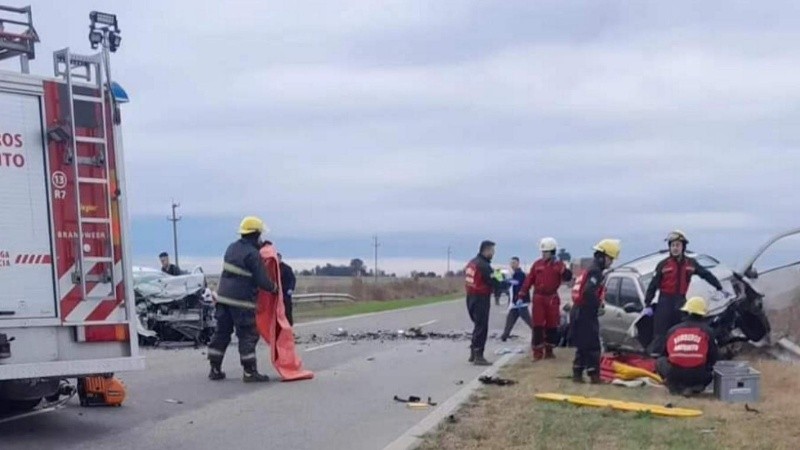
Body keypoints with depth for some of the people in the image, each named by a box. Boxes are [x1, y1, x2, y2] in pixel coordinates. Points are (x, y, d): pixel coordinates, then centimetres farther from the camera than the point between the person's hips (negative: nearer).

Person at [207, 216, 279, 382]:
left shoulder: (232, 248, 8)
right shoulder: (253, 254, -16)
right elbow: (262, 280, -16)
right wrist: (274, 288, 5)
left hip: (223, 297, 8)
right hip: (242, 302, -8)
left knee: (221, 332, 13)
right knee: (248, 335, 0)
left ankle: (215, 369, 17)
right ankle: (250, 372, 2)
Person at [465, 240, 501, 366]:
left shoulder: (471, 263, 11)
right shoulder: (484, 265, -17)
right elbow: (493, 283, -19)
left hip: (471, 297, 9)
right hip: (481, 299, -9)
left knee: (478, 325, 20)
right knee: (482, 327, -3)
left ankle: (473, 353, 26)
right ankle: (478, 356, -2)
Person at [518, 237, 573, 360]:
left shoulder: (558, 264, 1)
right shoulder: (537, 264, 4)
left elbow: (567, 277, -11)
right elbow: (529, 279, 2)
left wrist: (565, 271, -29)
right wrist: (521, 293, -2)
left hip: (552, 298, 0)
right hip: (538, 298, 0)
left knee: (552, 325, 8)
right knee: (538, 326, -2)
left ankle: (549, 350, 20)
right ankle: (538, 351, 2)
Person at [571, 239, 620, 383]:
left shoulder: (593, 270, 19)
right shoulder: (595, 271, -14)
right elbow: (589, 292, -27)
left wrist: (597, 305, 12)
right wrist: (597, 307, -17)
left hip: (581, 312, 10)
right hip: (585, 313, -10)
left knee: (583, 345, 14)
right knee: (592, 345, -7)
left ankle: (577, 373, 16)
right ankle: (594, 375, -6)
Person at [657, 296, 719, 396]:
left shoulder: (673, 330, 13)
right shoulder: (707, 331, 8)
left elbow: (665, 354, 24)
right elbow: (714, 357, 8)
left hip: (674, 375, 0)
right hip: (698, 376, 0)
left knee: (660, 361, 29)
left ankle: (676, 387, 5)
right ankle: (695, 386, 2)